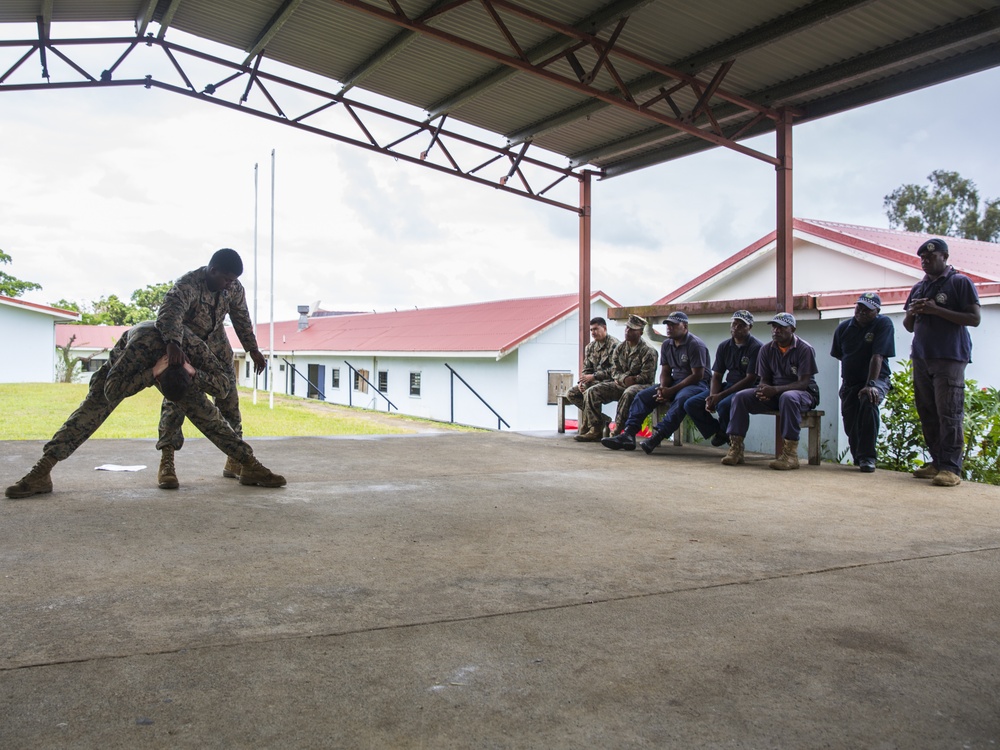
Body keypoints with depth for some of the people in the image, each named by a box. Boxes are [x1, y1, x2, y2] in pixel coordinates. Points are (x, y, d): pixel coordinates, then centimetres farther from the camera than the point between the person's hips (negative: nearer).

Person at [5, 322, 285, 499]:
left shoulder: (194, 347, -39)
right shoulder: (139, 345, -47)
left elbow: (223, 386, -34)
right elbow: (111, 391, -47)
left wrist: (195, 374, -50)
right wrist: (151, 374, -56)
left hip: (173, 364, 2)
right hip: (126, 364, -2)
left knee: (205, 414, -8)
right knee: (90, 411, -15)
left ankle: (250, 466, -6)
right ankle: (41, 472, -13)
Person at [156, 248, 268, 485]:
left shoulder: (234, 288, -13)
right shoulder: (187, 285, -32)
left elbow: (242, 319, 2)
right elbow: (170, 312, -50)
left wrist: (252, 349, 1)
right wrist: (173, 343, -67)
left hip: (216, 346, 5)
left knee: (229, 400, 1)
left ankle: (235, 459, 9)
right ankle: (166, 461, -10)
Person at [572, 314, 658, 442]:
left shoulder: (648, 352, -5)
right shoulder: (619, 348, 12)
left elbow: (647, 376, -11)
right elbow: (614, 371, 6)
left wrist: (632, 380, -18)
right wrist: (625, 378, -15)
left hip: (640, 385, -6)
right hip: (619, 385, 6)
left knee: (628, 394, -41)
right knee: (592, 392, -13)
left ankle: (617, 430, -34)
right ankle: (596, 430, -15)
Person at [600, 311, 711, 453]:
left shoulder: (695, 345, -13)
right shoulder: (666, 345, 9)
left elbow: (697, 375, -18)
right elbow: (665, 372, 10)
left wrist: (672, 391, -22)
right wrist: (663, 388, -14)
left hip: (697, 384, -7)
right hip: (675, 382, 7)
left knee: (681, 400, -39)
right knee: (643, 395, -8)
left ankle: (657, 436, -49)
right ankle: (628, 434, -22)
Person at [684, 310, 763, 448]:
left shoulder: (756, 347, -11)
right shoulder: (724, 346, 9)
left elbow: (750, 379, -17)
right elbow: (716, 376, 9)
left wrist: (721, 396, -21)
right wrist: (712, 397, -12)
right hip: (728, 386, 7)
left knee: (724, 405, -37)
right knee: (691, 405, -8)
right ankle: (718, 431, 7)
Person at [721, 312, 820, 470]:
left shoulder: (805, 349, -11)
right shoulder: (766, 349, 5)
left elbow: (803, 382, -18)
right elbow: (764, 379, 6)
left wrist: (775, 390, -31)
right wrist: (763, 390, -20)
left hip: (804, 393, -5)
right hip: (774, 394, 5)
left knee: (788, 397, -41)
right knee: (740, 397, -17)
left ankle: (790, 453, -39)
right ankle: (736, 449, -20)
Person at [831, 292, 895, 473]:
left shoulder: (883, 324, -11)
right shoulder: (844, 328, 3)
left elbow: (877, 357, -22)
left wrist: (871, 384, -30)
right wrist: (846, 379, 14)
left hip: (876, 379, -5)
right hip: (849, 382, 5)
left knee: (869, 401, -35)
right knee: (849, 423, -1)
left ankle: (867, 457, -27)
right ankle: (857, 455, 32)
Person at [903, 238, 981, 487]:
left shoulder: (960, 282, 2)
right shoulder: (919, 287, 20)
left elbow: (974, 318, -7)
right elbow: (908, 327, 24)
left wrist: (936, 310, -14)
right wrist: (911, 313, 1)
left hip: (950, 357, -6)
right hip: (921, 358, 6)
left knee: (949, 413, -10)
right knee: (927, 413, 4)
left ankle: (951, 468, -11)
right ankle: (937, 462, 11)